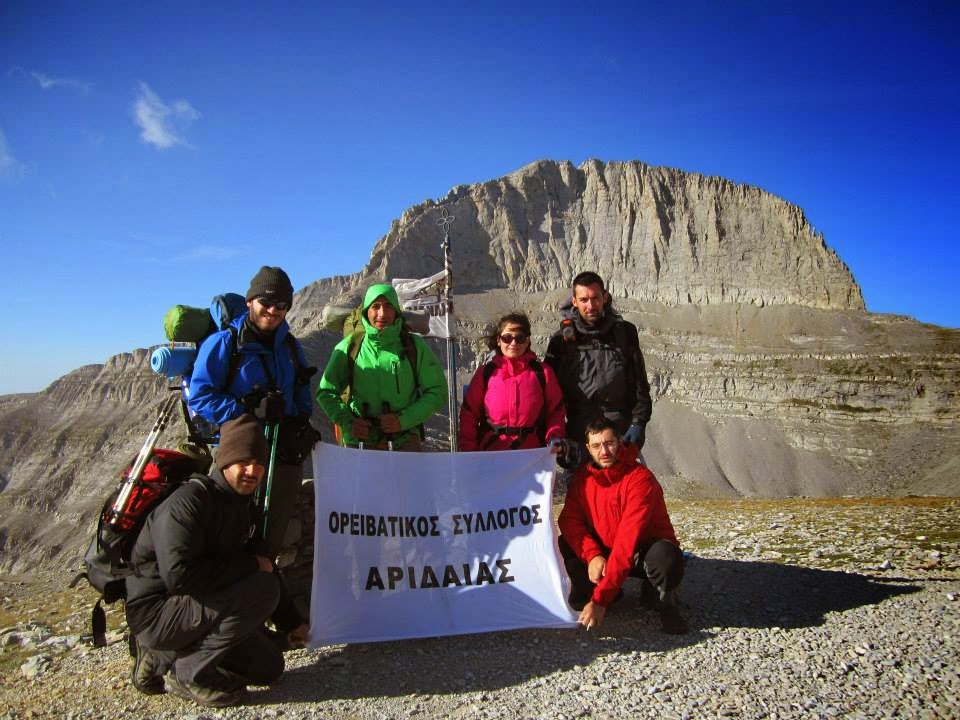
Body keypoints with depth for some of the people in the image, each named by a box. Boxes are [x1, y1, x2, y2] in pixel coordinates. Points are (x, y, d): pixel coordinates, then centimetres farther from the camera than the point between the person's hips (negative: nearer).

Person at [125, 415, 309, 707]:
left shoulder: (244, 507, 6)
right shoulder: (189, 500, -22)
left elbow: (262, 565, 14)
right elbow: (178, 574, -32)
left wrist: (291, 622, 15)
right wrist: (251, 565, -24)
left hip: (194, 607, 9)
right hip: (155, 611, -9)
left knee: (269, 667, 11)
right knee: (262, 590, -27)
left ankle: (162, 659, 16)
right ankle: (189, 673, -11)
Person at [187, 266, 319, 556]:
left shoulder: (290, 346, 10)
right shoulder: (224, 342, -7)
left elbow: (302, 394, 21)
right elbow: (199, 397, -12)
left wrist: (301, 423, 1)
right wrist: (248, 412, -21)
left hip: (285, 452, 6)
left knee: (273, 530, 16)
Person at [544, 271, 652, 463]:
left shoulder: (624, 332, 6)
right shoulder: (563, 339, 4)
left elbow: (640, 384, 7)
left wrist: (638, 423, -3)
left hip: (621, 431, 0)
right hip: (578, 432, 0)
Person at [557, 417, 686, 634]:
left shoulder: (640, 478, -26)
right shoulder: (583, 476, -5)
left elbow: (628, 540, -32)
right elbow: (569, 520, -9)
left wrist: (600, 601, -36)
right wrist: (592, 555, -30)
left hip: (644, 552, -4)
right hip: (604, 552, 5)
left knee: (666, 557, -37)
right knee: (563, 547, -19)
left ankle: (663, 600, -2)